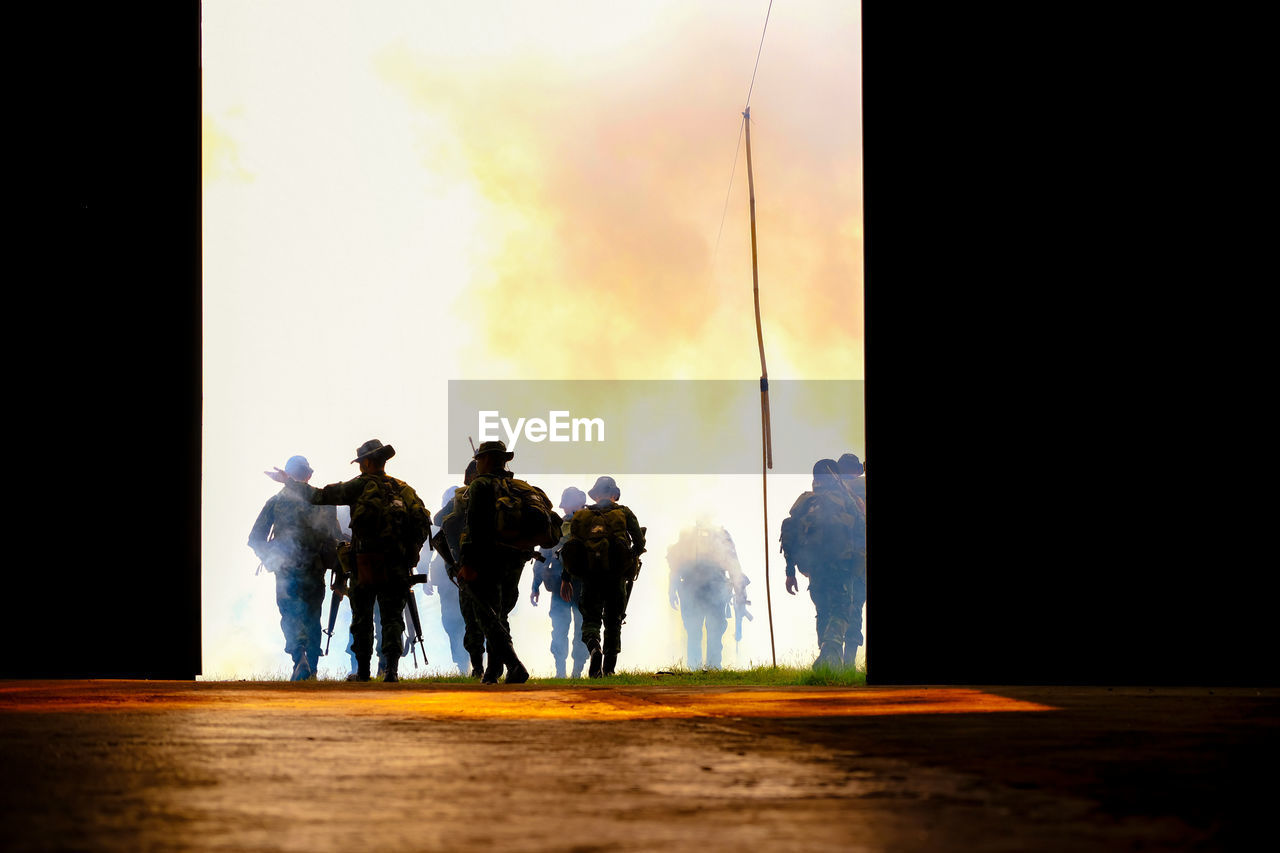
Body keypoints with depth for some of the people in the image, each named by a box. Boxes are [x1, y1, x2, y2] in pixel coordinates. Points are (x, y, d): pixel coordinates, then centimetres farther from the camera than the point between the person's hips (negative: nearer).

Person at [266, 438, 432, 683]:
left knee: (362, 618, 10)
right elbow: (424, 522, 7)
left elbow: (320, 496, -4)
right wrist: (410, 553, 16)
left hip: (365, 564, -2)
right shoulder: (403, 489, 8)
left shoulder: (362, 486, -4)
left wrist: (289, 481, 6)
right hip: (397, 566, 2)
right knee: (392, 618, 5)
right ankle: (392, 669, -10)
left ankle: (363, 671, 13)